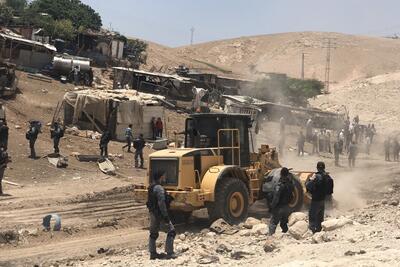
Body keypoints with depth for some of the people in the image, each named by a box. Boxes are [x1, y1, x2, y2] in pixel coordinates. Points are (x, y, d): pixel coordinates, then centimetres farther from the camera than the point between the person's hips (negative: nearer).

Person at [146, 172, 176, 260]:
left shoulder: (151, 187, 11)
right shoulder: (159, 188, -19)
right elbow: (161, 203, -24)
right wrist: (166, 216, -22)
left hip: (152, 212, 10)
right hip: (159, 213, -10)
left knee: (153, 233, 14)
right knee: (171, 231, -3)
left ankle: (153, 253, 19)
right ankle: (169, 253, -4)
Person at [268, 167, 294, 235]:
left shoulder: (280, 185, -20)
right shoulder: (291, 184, 0)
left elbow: (276, 198, -19)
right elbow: (291, 196, 9)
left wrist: (272, 206, -12)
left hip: (279, 207, -6)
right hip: (287, 207, 6)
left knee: (272, 223, -2)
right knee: (284, 223, 20)